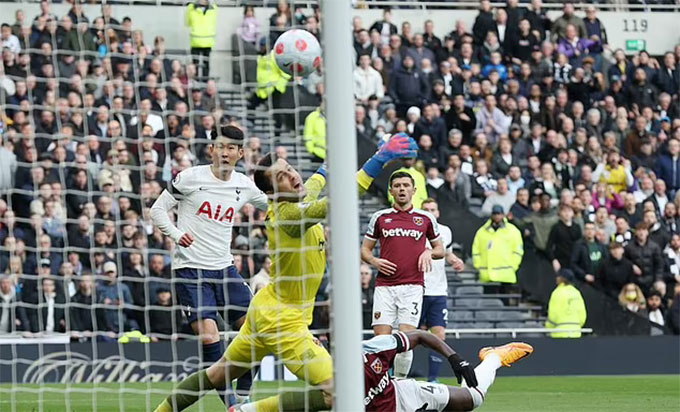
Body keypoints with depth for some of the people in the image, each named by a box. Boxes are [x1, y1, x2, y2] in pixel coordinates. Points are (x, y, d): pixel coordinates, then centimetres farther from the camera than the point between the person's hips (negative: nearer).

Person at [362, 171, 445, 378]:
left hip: (412, 286, 0)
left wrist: (429, 253, -2)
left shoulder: (426, 218, 11)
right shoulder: (380, 217, 11)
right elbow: (365, 249, 17)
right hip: (384, 286, 0)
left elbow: (440, 249, 20)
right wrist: (373, 261, -4)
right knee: (381, 339, -8)